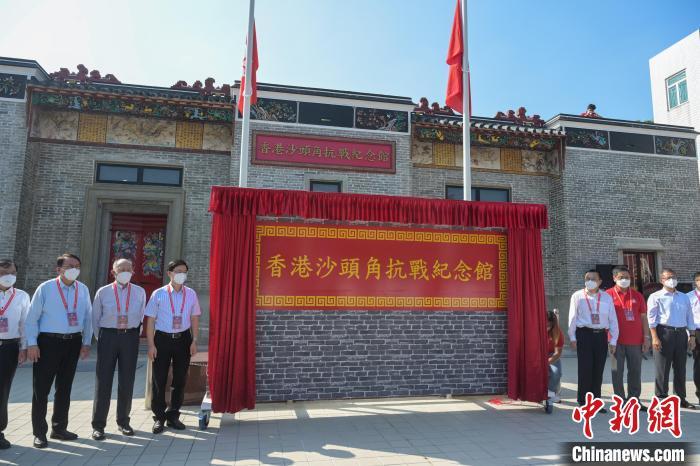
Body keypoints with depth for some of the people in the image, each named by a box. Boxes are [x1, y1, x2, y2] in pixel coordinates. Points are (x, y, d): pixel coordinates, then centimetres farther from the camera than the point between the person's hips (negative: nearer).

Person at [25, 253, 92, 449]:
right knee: (42, 388, 3)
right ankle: (39, 433, 17)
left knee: (65, 388, 15)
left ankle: (59, 428, 29)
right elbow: (32, 317, -4)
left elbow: (87, 317, 7)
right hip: (49, 342, -4)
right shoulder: (45, 288, -6)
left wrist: (86, 342, 6)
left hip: (73, 342, 4)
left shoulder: (83, 290, 3)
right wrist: (32, 344, -8)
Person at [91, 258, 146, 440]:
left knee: (127, 381, 8)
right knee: (103, 381, 2)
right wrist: (102, 339, 10)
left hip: (130, 337, 1)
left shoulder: (140, 292, 4)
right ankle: (98, 425, 14)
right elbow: (95, 319, 7)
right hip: (108, 336, -1)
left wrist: (135, 335, 12)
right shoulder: (103, 292, 1)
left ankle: (123, 421, 23)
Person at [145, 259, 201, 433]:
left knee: (180, 380, 10)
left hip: (183, 339, 2)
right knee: (159, 380, 5)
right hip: (162, 339, -2)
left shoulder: (191, 294, 2)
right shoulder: (158, 294, -4)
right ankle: (159, 418, 22)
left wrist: (194, 341, 0)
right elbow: (151, 321, -3)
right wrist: (151, 345, -6)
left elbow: (194, 319, 6)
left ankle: (173, 416, 27)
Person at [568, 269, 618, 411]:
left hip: (601, 335, 3)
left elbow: (613, 320, 9)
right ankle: (583, 402, 8)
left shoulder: (607, 298, 8)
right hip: (584, 334, -3)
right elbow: (573, 318, 1)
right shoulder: (577, 296, 2)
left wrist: (613, 340, 5)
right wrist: (573, 337, -2)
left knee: (598, 370, 8)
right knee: (585, 369, -2)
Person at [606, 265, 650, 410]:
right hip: (617, 341, -3)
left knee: (635, 371, 9)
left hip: (635, 341, 3)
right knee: (617, 372, 3)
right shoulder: (608, 295, -1)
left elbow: (643, 318, 10)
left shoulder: (637, 295, 9)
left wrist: (646, 337, 5)